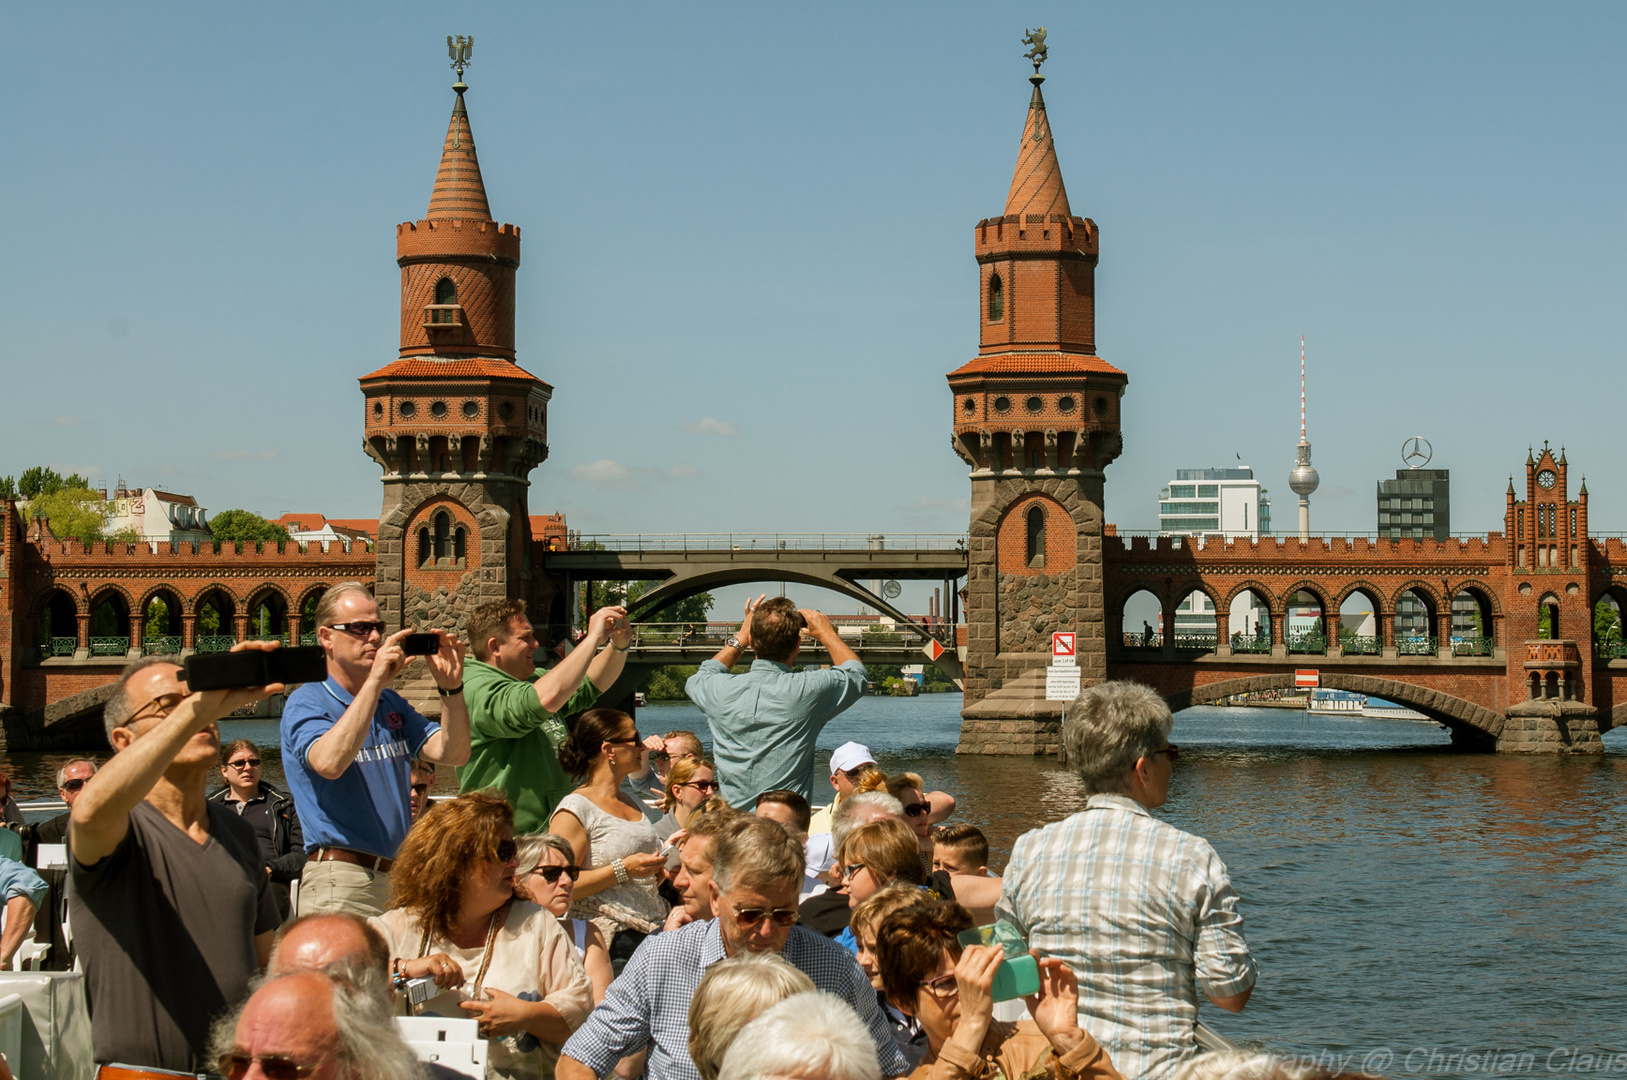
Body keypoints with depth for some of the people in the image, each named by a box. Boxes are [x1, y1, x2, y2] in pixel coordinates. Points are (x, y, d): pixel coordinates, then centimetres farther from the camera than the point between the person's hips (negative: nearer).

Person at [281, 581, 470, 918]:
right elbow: (329, 763, -24)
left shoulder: (392, 704, 18)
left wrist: (450, 687, -9)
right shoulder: (305, 703, -4)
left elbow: (453, 753, 7)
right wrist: (375, 681, -24)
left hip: (399, 876, 6)